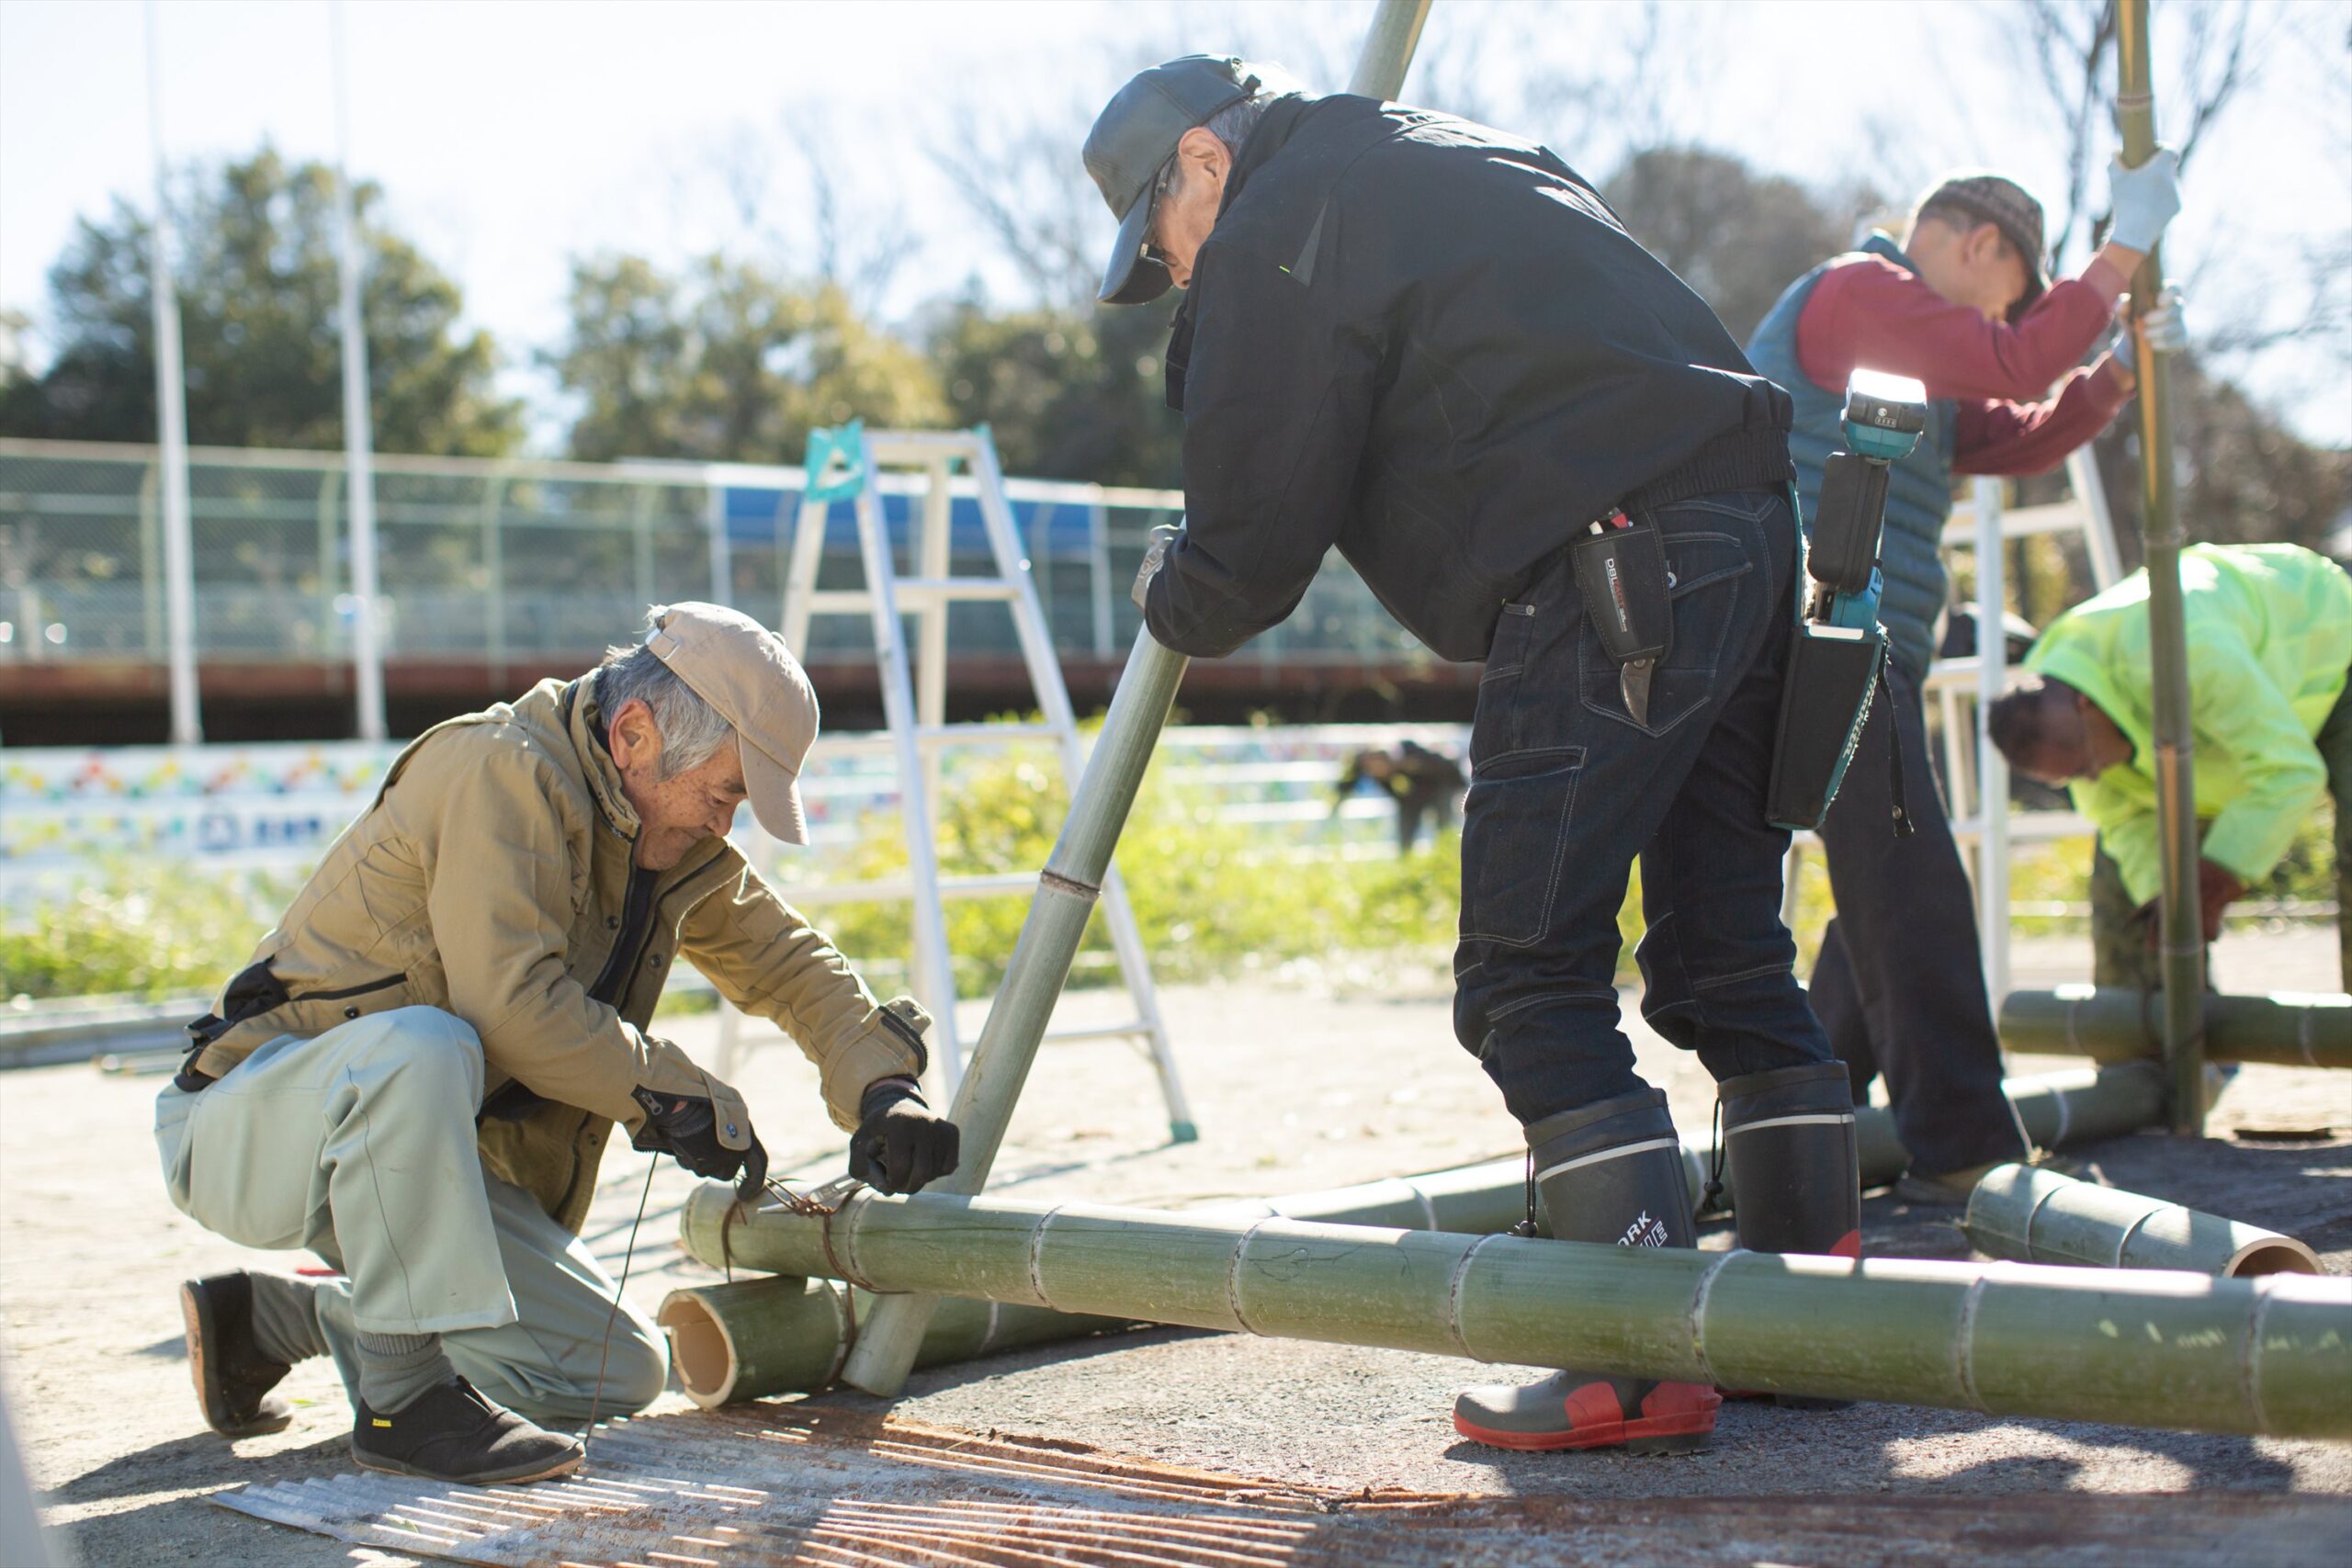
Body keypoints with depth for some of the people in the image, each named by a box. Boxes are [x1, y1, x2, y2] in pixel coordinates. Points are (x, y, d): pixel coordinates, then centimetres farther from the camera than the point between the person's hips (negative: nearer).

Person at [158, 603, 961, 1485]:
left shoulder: (672, 839, 6)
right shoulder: (502, 775, -21)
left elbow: (787, 960, 16)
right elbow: (513, 1004, -29)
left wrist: (880, 1088, 1)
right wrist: (681, 1099, -20)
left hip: (422, 1157, 9)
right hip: (258, 1125, -9)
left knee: (621, 1375, 1)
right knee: (420, 1046, -40)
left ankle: (273, 1317, 14)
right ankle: (403, 1397, -30)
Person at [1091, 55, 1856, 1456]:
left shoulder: (1276, 228, 0)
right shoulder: (1446, 160, 28)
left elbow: (1252, 548, -2)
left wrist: (1171, 606, 20)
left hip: (1613, 574, -10)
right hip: (1749, 529, 10)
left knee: (1531, 982, -7)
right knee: (1729, 958, 14)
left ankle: (1650, 1367, -9)